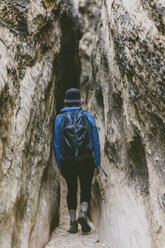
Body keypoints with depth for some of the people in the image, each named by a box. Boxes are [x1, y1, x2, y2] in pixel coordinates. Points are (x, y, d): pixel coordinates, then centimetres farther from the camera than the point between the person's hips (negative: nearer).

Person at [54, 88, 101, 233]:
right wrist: (98, 163, 5)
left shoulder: (60, 119, -1)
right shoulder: (88, 117, -1)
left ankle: (73, 223, 14)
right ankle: (83, 214, -9)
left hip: (67, 163, 1)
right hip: (86, 162, 0)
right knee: (86, 190, 15)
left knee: (71, 190, 17)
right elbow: (96, 142, -2)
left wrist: (60, 166, 6)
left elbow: (57, 144, -2)